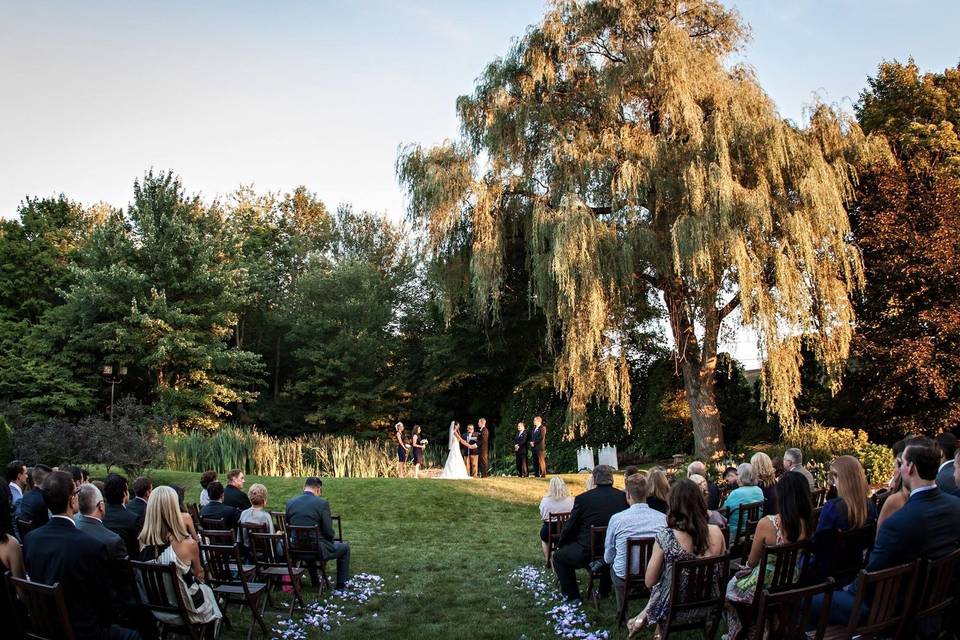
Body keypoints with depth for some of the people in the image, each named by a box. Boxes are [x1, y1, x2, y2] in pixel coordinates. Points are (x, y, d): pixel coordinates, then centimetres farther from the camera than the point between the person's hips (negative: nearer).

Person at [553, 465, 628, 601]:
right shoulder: (623, 497, -5)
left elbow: (569, 527, -3)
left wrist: (562, 544, 17)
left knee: (558, 556, 21)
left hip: (587, 554, -4)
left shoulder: (582, 499, -13)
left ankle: (571, 594, 22)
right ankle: (604, 591, 44)